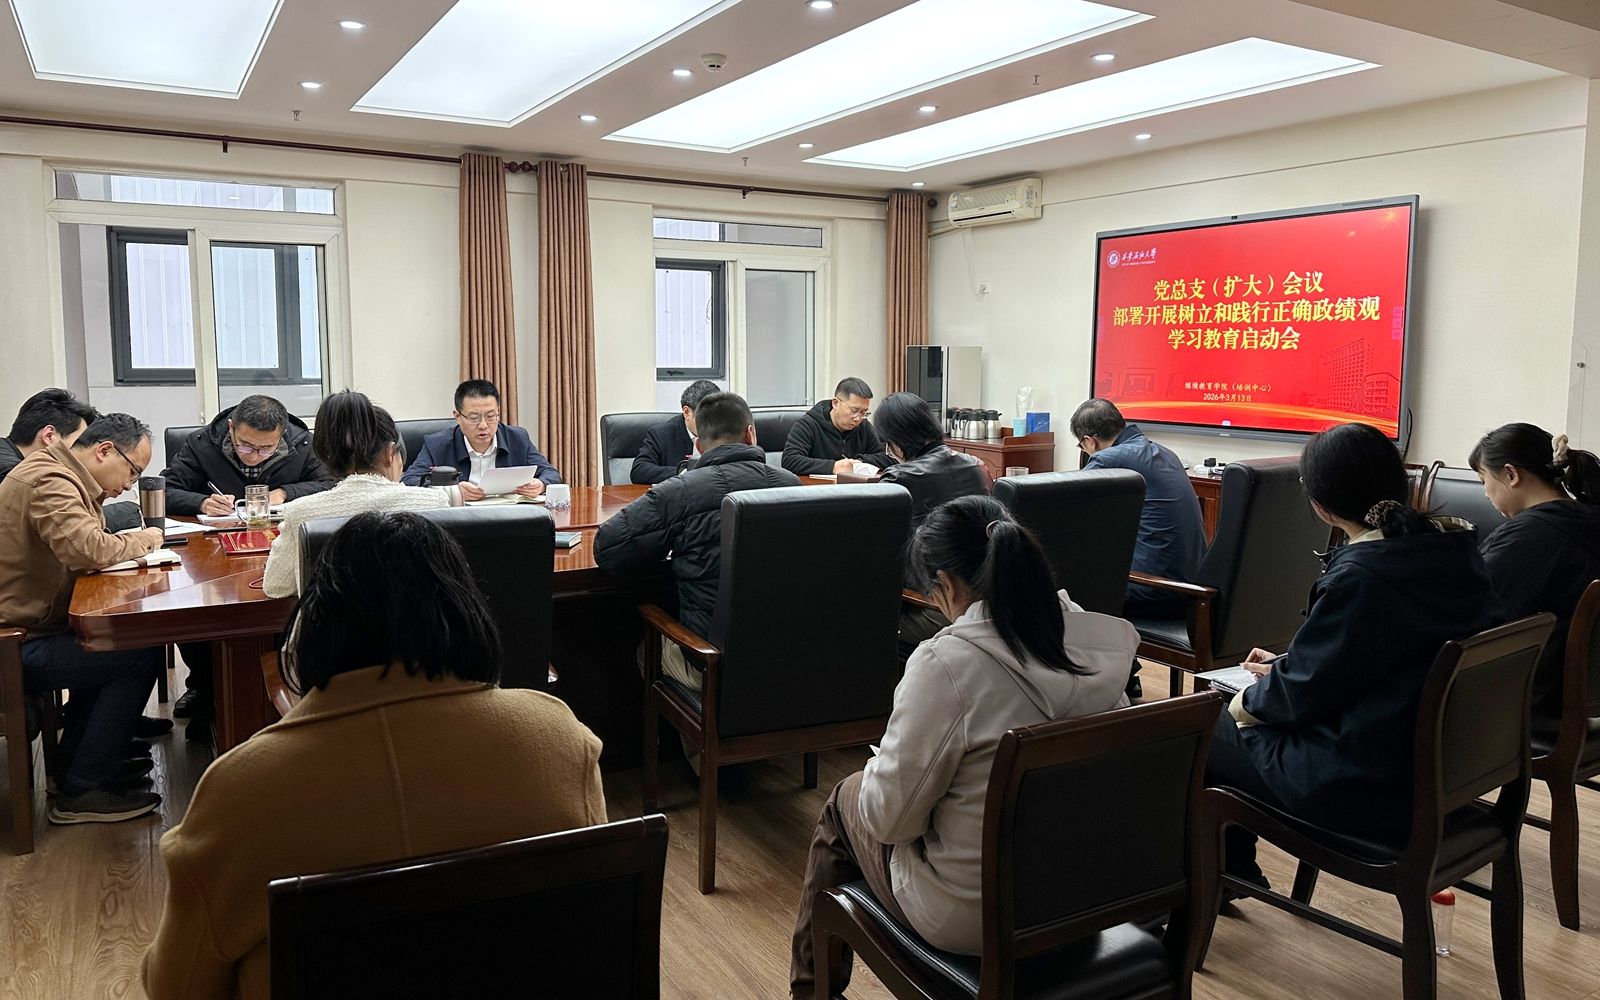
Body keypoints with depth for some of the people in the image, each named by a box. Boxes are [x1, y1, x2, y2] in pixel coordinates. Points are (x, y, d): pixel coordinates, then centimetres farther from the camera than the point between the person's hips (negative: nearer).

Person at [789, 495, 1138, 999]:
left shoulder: (947, 662, -27)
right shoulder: (1098, 644, -8)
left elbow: (889, 817, -19)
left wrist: (881, 766, 1)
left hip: (970, 918, -6)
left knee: (844, 801, 22)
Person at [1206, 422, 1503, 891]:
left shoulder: (1358, 578, -27)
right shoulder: (1453, 545, 1)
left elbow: (1304, 690, -17)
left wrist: (1250, 701, 3)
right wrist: (1285, 667, 19)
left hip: (1374, 789, -9)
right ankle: (1234, 869, 35)